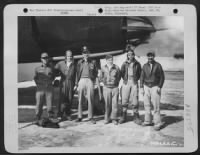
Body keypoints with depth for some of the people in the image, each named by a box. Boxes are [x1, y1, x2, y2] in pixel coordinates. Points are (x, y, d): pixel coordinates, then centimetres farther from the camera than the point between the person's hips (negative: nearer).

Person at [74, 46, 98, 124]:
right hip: (81, 80, 1)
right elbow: (77, 73, 12)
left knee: (90, 100, -3)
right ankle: (79, 116, 6)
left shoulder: (93, 62, 10)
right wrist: (76, 84, 7)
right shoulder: (80, 62, 12)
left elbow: (96, 72, 11)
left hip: (90, 81, -1)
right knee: (80, 100, 0)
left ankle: (90, 117, 4)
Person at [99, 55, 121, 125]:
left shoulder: (116, 67, 1)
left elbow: (119, 76, 11)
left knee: (115, 103, -2)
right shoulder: (103, 68, 4)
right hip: (106, 88, 1)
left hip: (115, 87, 0)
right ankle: (107, 118, 14)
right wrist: (105, 82, 6)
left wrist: (116, 82, 4)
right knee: (107, 104, 3)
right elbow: (101, 78, 14)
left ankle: (114, 118, 8)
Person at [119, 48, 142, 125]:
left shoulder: (137, 64, 1)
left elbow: (139, 73, 12)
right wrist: (125, 79, 9)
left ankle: (136, 117, 7)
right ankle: (123, 116, 12)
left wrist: (136, 79, 6)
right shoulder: (124, 64, 2)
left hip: (134, 83, -1)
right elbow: (122, 73, 13)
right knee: (124, 100, 2)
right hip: (126, 83, 1)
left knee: (135, 100, -2)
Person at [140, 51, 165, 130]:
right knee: (146, 105, 4)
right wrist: (141, 87, 2)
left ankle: (158, 123, -4)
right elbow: (142, 77, 9)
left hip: (155, 87, -3)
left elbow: (162, 77, 0)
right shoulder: (145, 66, 6)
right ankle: (148, 121, 14)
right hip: (146, 86, 4)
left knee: (156, 105, -8)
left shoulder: (158, 65, -2)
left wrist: (160, 87, -9)